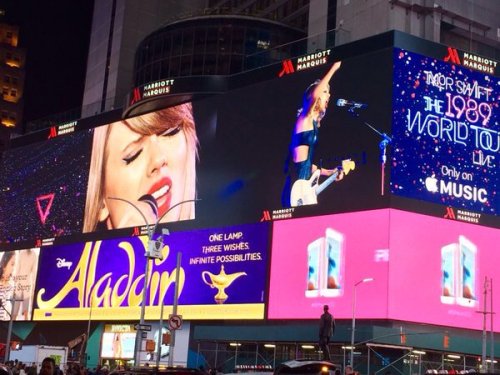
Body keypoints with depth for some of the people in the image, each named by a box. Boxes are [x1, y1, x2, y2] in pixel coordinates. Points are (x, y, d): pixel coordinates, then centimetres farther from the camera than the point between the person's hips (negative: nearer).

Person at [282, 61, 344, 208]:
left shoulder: (314, 123, 22)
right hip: (296, 182, -8)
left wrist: (329, 172, 23)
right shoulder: (305, 118, 0)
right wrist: (334, 68, -15)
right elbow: (314, 95, -20)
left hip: (304, 181, 8)